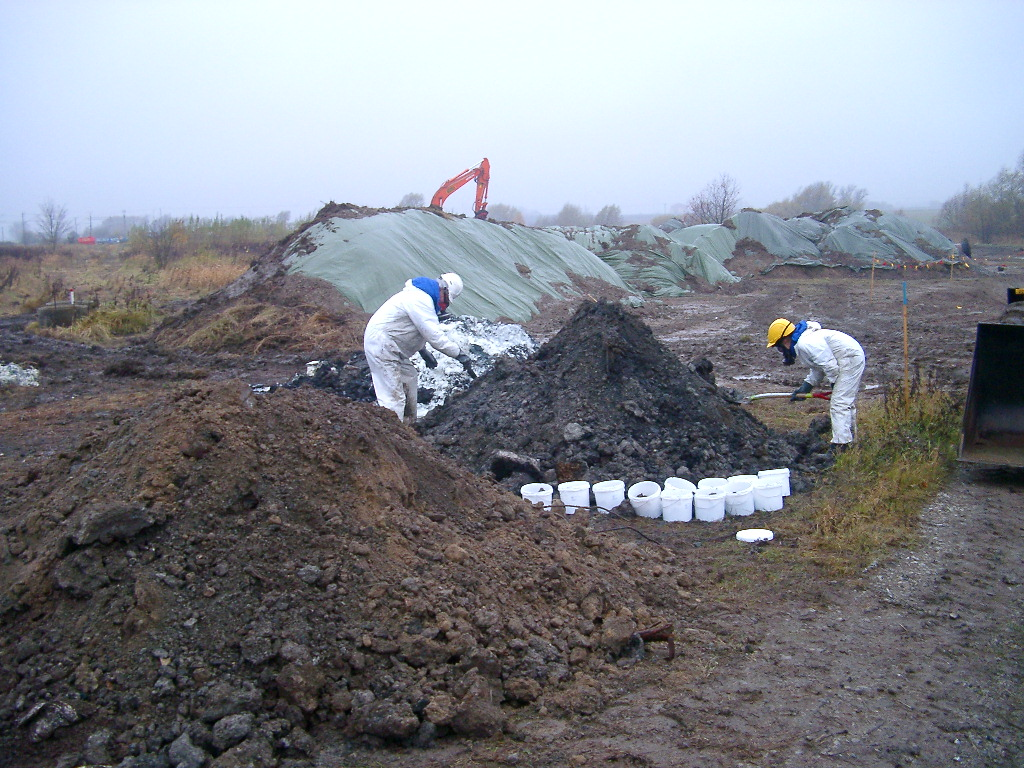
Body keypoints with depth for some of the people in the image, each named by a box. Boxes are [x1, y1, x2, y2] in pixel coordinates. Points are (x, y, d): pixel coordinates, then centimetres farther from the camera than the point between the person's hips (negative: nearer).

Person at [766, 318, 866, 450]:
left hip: (850, 359, -11)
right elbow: (818, 368, 17)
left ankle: (840, 446, -16)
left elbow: (829, 364, -23)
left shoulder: (806, 343, -22)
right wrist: (806, 386, 9)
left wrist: (835, 384, -9)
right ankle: (850, 438, 32)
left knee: (839, 403, -14)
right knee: (847, 402, 20)